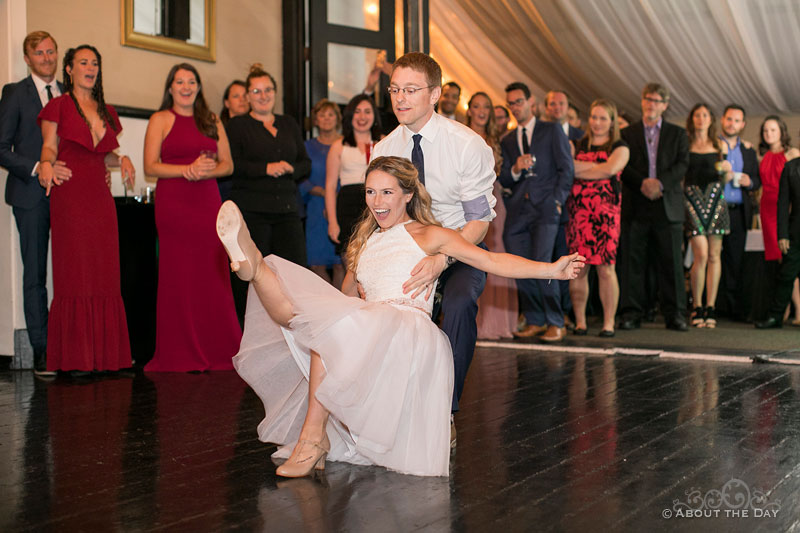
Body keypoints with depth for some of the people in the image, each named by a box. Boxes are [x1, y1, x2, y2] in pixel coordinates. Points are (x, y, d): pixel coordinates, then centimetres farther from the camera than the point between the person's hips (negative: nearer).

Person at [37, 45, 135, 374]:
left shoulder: (106, 111, 19)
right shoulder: (58, 106, 4)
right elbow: (49, 147, -1)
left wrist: (121, 159, 3)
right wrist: (46, 164, -22)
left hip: (100, 196, 5)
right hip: (70, 195, -5)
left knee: (105, 275, 2)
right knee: (74, 273, -7)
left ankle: (104, 353, 7)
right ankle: (74, 356, -2)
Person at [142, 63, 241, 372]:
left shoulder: (212, 121, 16)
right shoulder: (160, 120, 5)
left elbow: (227, 164, 13)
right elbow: (150, 167, -3)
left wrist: (207, 171, -7)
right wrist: (188, 169, -14)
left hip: (208, 202, 3)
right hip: (173, 204, -3)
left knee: (213, 275, 0)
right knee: (178, 277, -3)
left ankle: (216, 351, 5)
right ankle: (180, 356, 3)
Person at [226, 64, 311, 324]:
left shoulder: (289, 124, 20)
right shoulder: (237, 125, 7)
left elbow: (306, 164, 16)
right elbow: (232, 165, -6)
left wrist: (290, 169, -5)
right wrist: (265, 168, -15)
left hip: (286, 209, 4)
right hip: (251, 210, -4)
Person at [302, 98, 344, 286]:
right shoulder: (308, 147, 13)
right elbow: (302, 181, 7)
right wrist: (325, 193, -9)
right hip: (317, 212, 2)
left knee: (340, 263, -7)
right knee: (317, 264, -2)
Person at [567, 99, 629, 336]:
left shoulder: (620, 148, 8)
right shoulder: (579, 145, 19)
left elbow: (610, 169, -9)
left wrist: (577, 170, -2)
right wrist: (597, 166, -6)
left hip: (605, 212, -3)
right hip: (578, 211, 3)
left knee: (606, 268, -6)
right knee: (578, 269, 0)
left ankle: (608, 323, 0)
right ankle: (579, 322, 8)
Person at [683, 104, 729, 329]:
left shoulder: (719, 146, 14)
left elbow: (724, 180, 14)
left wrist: (727, 170, -6)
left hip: (715, 200, 3)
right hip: (692, 200, -3)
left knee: (714, 255, 0)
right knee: (701, 255, -11)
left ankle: (710, 308, 5)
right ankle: (697, 308, 0)